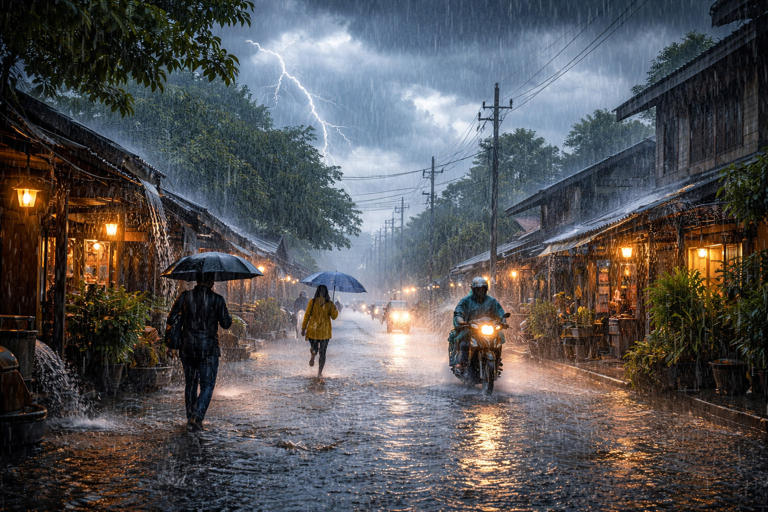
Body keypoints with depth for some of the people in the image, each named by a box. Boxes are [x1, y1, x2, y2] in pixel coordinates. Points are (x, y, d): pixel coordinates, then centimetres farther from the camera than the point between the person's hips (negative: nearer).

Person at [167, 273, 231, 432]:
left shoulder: (185, 296, -1)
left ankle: (191, 418, 22)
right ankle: (196, 418, -14)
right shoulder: (217, 299, -7)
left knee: (190, 383, 17)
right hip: (208, 348, -3)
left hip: (187, 347, 3)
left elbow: (171, 319, 0)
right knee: (207, 386, 3)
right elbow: (226, 323, -2)